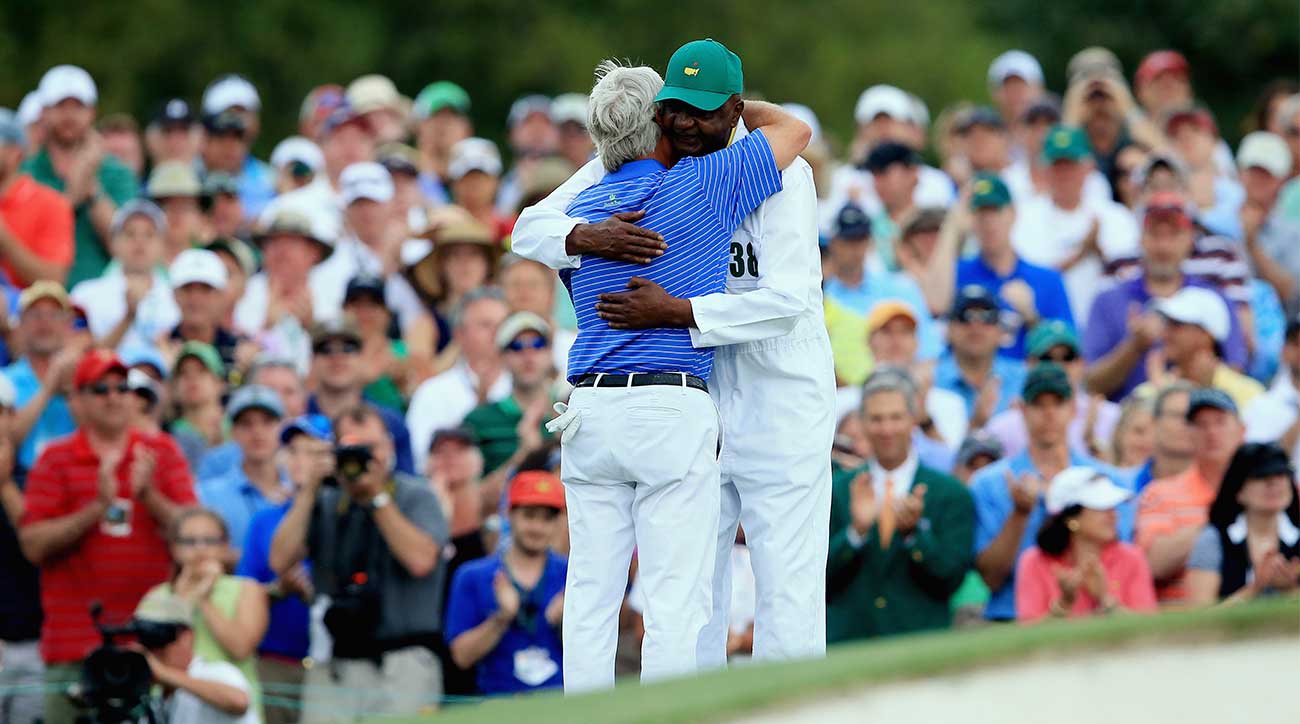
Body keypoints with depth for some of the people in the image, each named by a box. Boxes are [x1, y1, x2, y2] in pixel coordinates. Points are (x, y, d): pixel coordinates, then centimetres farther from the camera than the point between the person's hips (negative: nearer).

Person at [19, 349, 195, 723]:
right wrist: (98, 507, -12)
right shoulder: (55, 460, 7)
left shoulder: (161, 452, 12)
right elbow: (33, 544, -2)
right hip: (76, 644, -1)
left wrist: (148, 496, -12)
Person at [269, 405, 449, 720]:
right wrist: (308, 489, -2)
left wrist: (378, 495, -11)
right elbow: (281, 561, 1)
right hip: (333, 667, 3)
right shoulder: (324, 502, 13)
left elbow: (420, 561, -13)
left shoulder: (416, 496, 4)